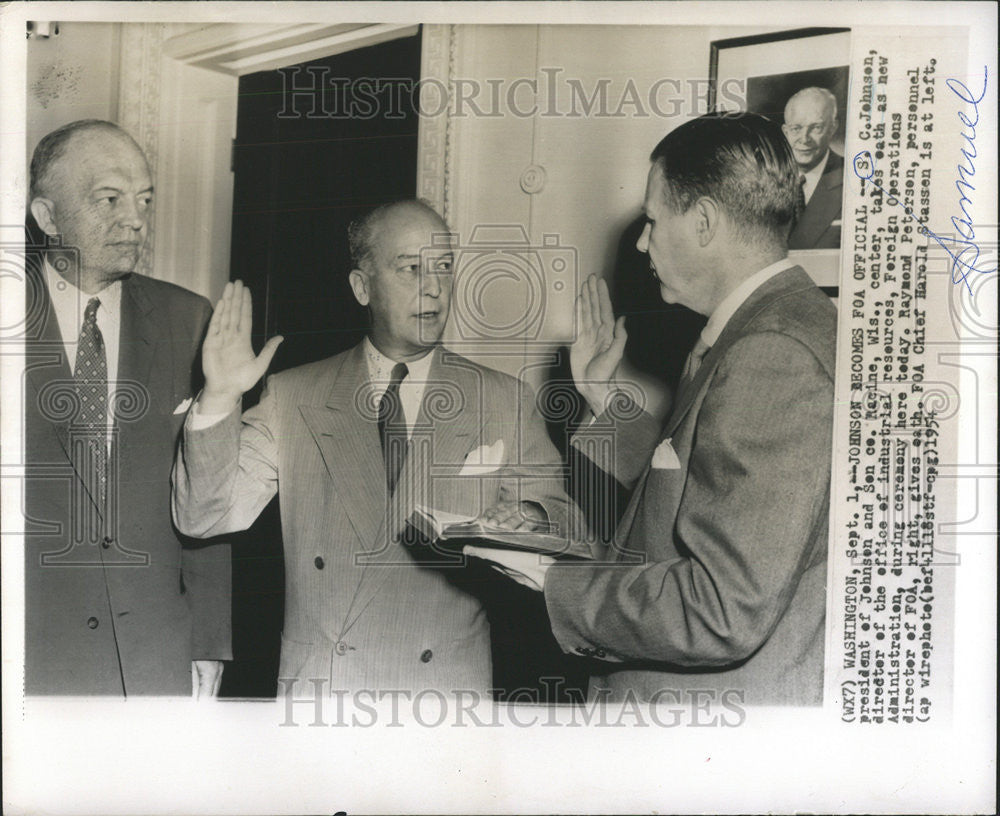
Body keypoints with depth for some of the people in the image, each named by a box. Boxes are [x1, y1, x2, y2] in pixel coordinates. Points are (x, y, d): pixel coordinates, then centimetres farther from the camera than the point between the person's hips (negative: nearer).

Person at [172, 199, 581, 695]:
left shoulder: (505, 404, 5)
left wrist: (530, 521, -16)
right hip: (315, 683, -1)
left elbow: (559, 518, 8)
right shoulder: (292, 398, 4)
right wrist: (219, 398, -14)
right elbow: (203, 517, 0)